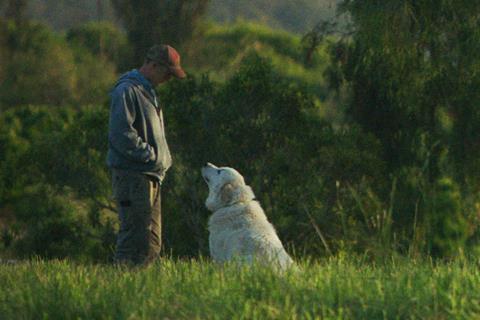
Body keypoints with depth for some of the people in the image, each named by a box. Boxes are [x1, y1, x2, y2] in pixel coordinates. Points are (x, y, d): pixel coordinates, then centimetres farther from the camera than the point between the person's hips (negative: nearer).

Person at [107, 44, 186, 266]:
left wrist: (163, 159, 15)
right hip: (132, 175, -10)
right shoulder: (127, 91, -11)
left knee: (152, 244, 10)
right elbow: (121, 134, -20)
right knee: (136, 238, -13)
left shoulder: (147, 92, 20)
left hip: (150, 177, 10)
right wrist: (151, 156, -16)